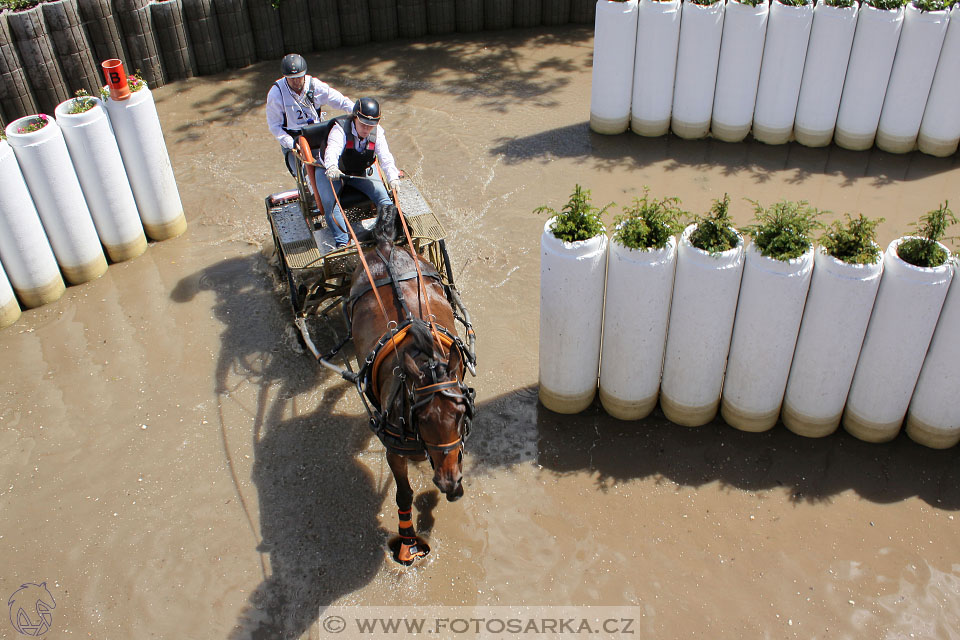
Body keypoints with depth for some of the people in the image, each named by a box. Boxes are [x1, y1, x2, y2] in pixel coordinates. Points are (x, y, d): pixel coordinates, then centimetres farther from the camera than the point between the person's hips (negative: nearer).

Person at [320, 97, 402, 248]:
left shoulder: (377, 132, -15)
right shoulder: (340, 129, -28)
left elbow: (385, 157, -27)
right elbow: (332, 150, -46)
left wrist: (393, 178, -46)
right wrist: (331, 167, -70)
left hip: (363, 171, 3)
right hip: (333, 171, -3)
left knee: (383, 196, -13)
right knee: (329, 202, -26)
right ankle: (342, 241, -24)